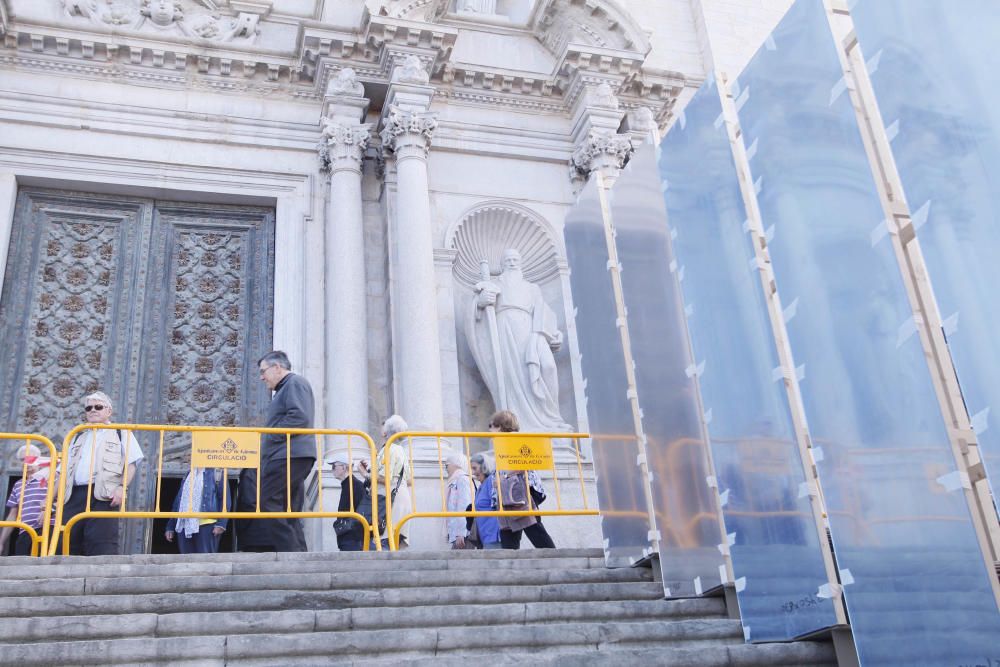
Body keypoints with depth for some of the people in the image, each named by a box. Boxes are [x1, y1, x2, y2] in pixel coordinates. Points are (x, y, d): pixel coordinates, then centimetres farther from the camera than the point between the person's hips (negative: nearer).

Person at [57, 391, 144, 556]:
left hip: (104, 494, -5)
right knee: (68, 542, -2)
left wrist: (121, 487, -13)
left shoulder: (121, 433, 15)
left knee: (102, 545, -15)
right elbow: (65, 470, 25)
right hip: (75, 494, 5)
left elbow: (131, 463, 4)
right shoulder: (78, 437, 28)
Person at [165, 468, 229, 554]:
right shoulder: (188, 475, 21)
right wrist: (170, 526, 16)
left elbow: (225, 500, -4)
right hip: (184, 527, 6)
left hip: (206, 526, -6)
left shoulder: (216, 472, 3)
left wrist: (221, 524, -15)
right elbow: (178, 502, 23)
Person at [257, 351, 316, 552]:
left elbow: (300, 418, -17)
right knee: (290, 513, 7)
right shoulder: (285, 388, 28)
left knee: (268, 504, -15)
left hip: (290, 455, -10)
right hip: (287, 455, 10)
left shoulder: (295, 382, -3)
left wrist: (270, 437, -12)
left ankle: (291, 553, -19)